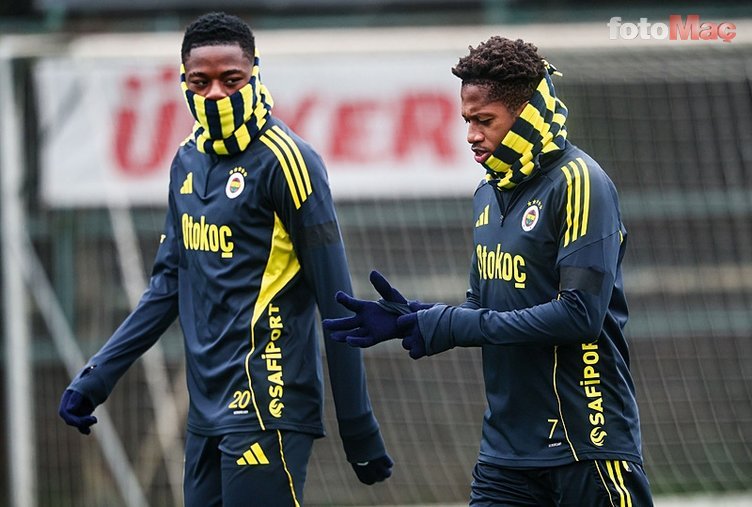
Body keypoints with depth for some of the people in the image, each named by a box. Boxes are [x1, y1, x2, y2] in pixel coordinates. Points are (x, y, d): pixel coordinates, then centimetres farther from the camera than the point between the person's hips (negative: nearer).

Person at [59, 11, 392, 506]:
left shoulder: (284, 161, -10)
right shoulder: (189, 161, 13)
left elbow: (337, 307, -10)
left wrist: (362, 438, -9)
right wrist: (96, 378, 16)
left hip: (266, 408, -7)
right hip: (208, 411, 8)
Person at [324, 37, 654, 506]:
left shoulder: (578, 182, -12)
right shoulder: (491, 193, 12)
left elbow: (579, 316, -20)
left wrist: (447, 326, -16)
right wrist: (408, 318, 1)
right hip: (508, 446, 7)